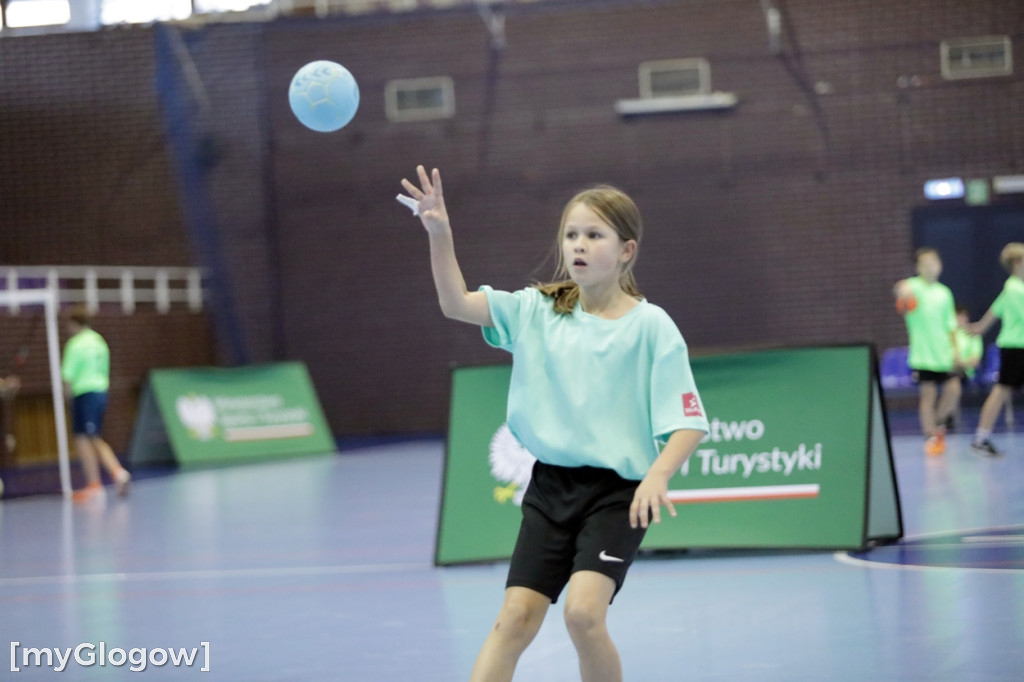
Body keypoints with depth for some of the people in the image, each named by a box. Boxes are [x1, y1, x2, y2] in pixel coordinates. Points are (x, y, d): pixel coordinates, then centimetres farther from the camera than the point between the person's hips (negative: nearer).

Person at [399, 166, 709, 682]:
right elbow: (457, 304, -4)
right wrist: (440, 234, -19)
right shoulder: (537, 310, 6)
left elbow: (688, 423, -7)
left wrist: (658, 475, -25)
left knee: (583, 611, -21)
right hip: (551, 486, 4)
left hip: (617, 490, -4)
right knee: (516, 617, -5)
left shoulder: (650, 326, -5)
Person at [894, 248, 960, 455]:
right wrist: (902, 290, -51)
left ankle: (937, 424, 23)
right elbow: (900, 288, -28)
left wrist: (955, 349, 8)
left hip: (944, 353, 4)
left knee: (953, 390, -2)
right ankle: (930, 437, 5)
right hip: (922, 353, -4)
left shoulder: (944, 293, 13)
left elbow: (950, 325, 17)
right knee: (928, 393, -4)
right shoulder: (914, 287, -3)